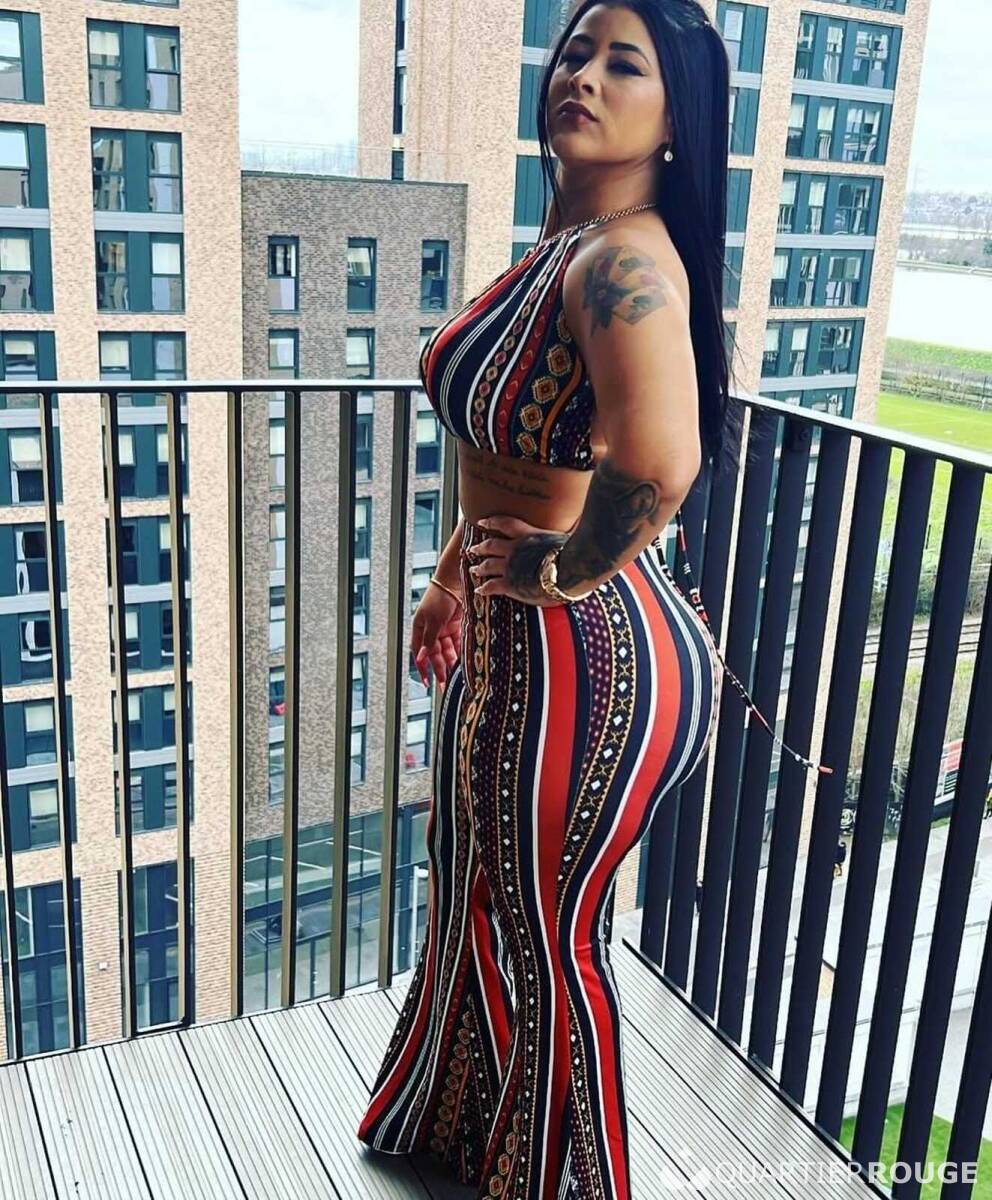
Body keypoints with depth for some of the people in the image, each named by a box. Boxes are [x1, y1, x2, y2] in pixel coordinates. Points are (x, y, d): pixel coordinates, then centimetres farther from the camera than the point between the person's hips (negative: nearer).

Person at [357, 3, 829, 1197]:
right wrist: (455, 575, 20)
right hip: (509, 633, 10)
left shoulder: (626, 259, -24)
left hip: (586, 650, -10)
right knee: (481, 890, 28)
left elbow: (657, 460, -44)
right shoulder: (555, 244, 6)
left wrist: (564, 573, -26)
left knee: (544, 931, 12)